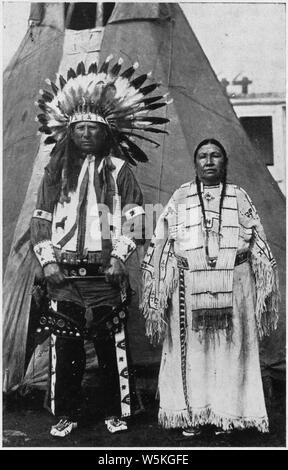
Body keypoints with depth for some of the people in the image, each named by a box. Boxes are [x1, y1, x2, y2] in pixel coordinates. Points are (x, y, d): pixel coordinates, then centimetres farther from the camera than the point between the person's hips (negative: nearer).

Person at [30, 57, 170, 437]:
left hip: (105, 273, -2)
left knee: (112, 345, 3)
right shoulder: (56, 172, 13)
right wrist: (48, 261, 0)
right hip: (63, 274, 2)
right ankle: (65, 414, 19)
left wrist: (119, 257, -8)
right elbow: (41, 219, 11)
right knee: (63, 347, 4)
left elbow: (134, 217, 2)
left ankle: (117, 412, 18)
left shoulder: (119, 169, 7)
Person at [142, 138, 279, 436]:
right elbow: (161, 243, 10)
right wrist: (157, 290, 5)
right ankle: (190, 414, 14)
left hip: (234, 284, 1)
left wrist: (265, 287, 10)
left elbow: (258, 244, 15)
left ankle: (227, 413, 16)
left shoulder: (239, 197, 13)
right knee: (190, 347, 1)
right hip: (189, 284, 0)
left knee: (230, 346, 3)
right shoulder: (180, 198, 11)